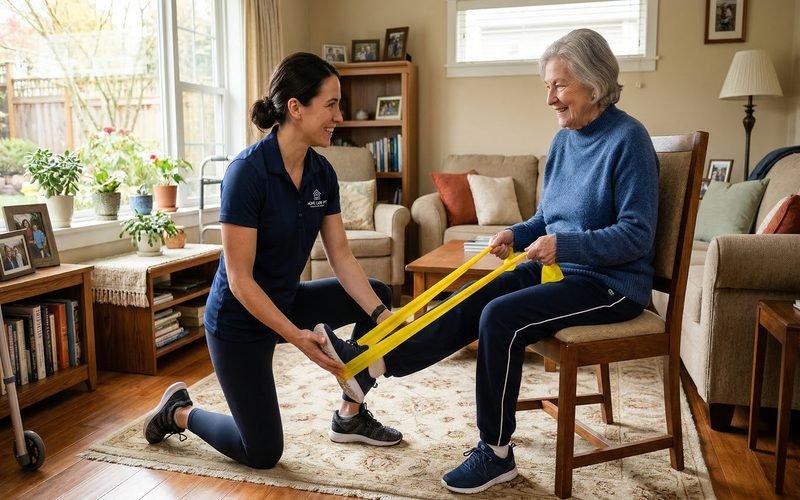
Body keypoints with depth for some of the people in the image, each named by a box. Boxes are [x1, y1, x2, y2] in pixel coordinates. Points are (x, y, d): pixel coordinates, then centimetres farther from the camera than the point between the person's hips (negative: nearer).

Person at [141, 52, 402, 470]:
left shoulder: (321, 173, -6)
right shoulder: (247, 172, -27)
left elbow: (341, 256, -6)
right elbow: (239, 280, -26)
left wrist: (381, 315, -17)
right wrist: (296, 336, -33)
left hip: (287, 301, 7)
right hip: (239, 319, -7)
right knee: (262, 453, 3)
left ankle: (350, 416, 15)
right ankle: (179, 412, 28)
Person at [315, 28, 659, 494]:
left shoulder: (628, 139, -15)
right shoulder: (563, 140, 9)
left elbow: (637, 234, -20)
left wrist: (565, 245, -29)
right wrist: (516, 234, -3)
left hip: (612, 282, -7)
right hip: (560, 268, 8)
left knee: (500, 317, -26)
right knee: (470, 304, -13)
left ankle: (497, 453, -12)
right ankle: (372, 362, -14)